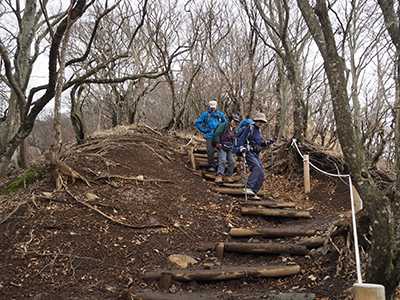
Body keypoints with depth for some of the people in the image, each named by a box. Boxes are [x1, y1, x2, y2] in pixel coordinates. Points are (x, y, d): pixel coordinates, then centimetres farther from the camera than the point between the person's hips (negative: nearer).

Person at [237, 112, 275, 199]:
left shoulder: (259, 130, 20)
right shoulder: (250, 129, -4)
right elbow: (241, 140, -11)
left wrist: (268, 142, 14)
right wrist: (243, 150, -26)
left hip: (256, 155, 8)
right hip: (249, 153, -8)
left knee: (261, 174, 0)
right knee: (257, 167, -31)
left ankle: (253, 193, 5)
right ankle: (248, 188, -37)